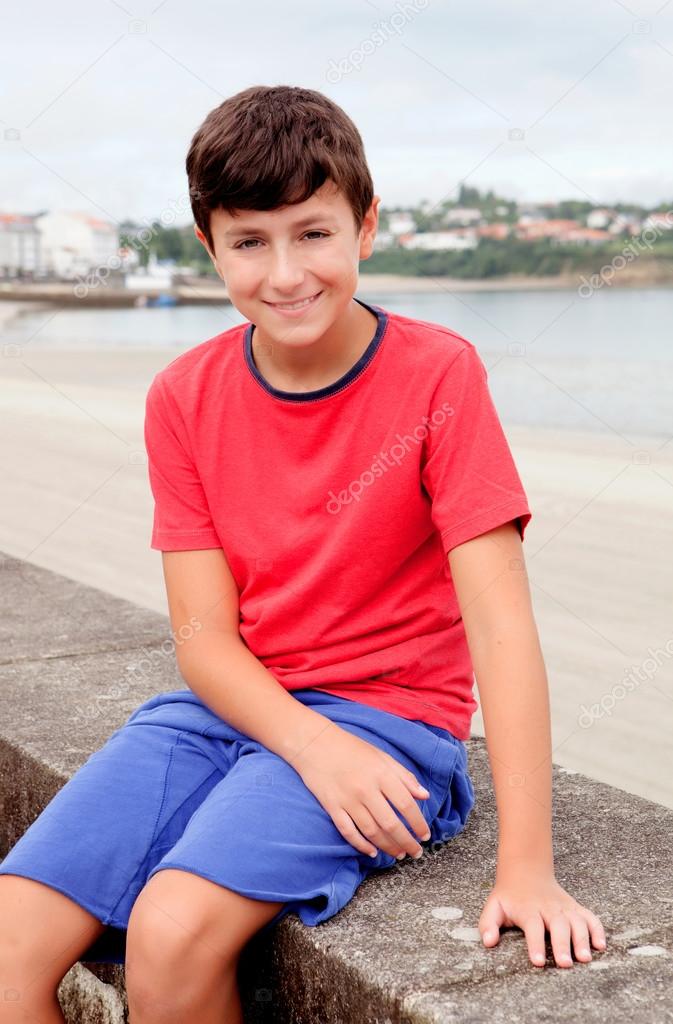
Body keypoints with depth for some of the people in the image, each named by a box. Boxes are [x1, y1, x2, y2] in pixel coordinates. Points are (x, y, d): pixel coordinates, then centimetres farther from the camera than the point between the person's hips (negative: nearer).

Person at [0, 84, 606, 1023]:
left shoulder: (438, 374, -10)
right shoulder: (184, 399, 2)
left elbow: (501, 623, -16)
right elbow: (205, 635, -2)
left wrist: (527, 866, -24)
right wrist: (315, 747, -22)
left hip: (386, 715, -3)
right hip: (227, 706, 4)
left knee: (173, 933, -27)